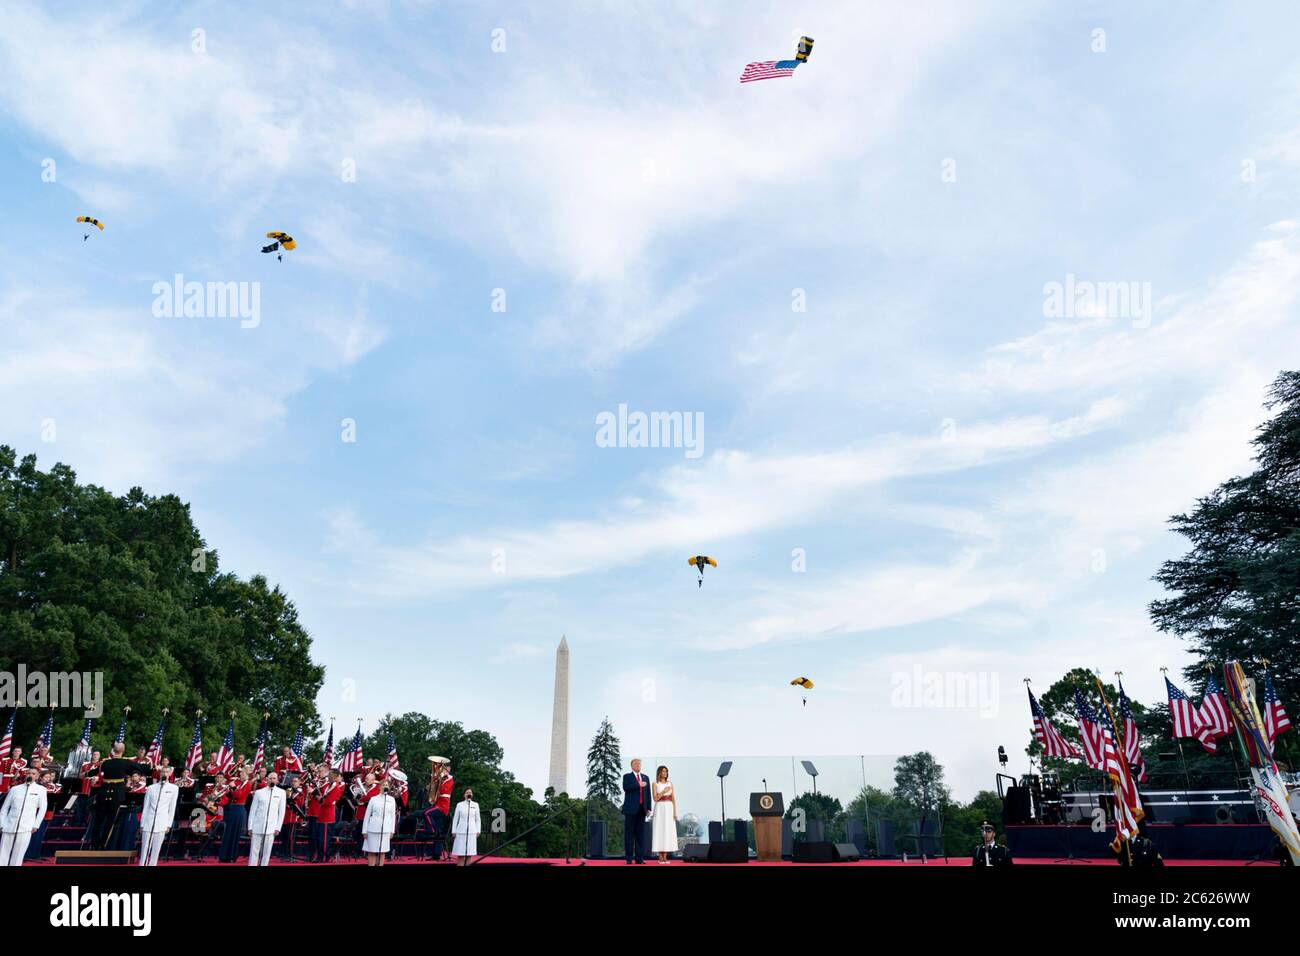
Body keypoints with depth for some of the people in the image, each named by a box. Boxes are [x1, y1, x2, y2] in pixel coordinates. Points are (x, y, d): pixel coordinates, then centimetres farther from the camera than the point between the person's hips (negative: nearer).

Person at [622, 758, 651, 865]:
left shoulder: (645, 778, 17)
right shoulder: (627, 776, 4)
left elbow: (648, 794, 13)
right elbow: (626, 788, -16)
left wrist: (649, 808, 6)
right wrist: (638, 785, -14)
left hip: (642, 809, 4)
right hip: (631, 809, -4)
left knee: (641, 833, 3)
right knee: (629, 833, -2)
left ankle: (640, 858, 6)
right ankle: (628, 857, 2)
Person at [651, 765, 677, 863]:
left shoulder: (670, 783, 11)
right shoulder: (655, 784, 2)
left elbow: (673, 799, 8)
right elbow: (655, 798, -7)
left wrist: (675, 812, 1)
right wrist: (664, 791, -15)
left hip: (669, 809, 3)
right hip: (659, 809, -3)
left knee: (668, 832, 0)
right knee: (659, 831, -5)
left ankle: (665, 857, 5)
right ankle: (660, 857, 1)